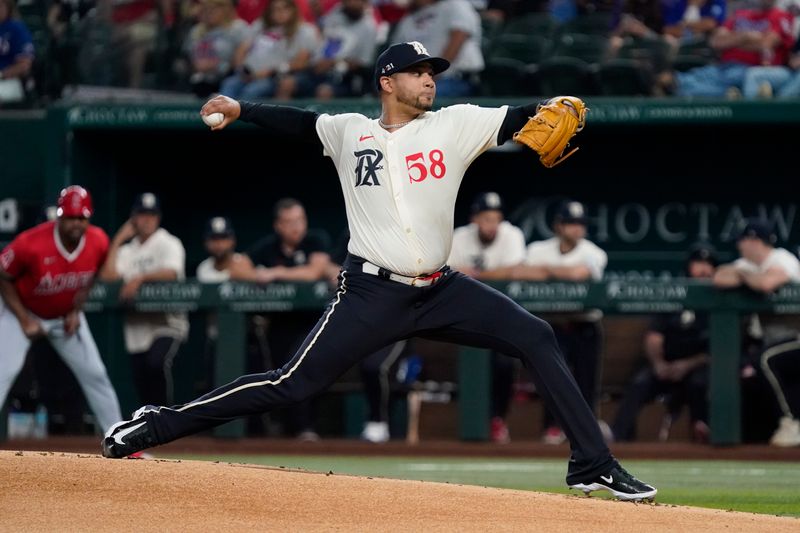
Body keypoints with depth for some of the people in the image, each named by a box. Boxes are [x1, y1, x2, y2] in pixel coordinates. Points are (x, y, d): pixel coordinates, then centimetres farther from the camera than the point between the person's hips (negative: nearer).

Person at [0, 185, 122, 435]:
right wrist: (25, 321, -19)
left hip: (66, 317, 4)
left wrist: (75, 312, -5)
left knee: (95, 374, 3)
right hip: (22, 311, -4)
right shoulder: (31, 243, -32)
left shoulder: (98, 242, -19)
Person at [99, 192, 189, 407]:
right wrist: (117, 241, 3)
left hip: (167, 323, -6)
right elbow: (107, 276, 0)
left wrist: (139, 278, -29)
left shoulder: (169, 244, -1)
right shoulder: (127, 250, 15)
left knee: (156, 364, -30)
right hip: (137, 330, 6)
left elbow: (171, 273, -20)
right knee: (142, 382, 6)